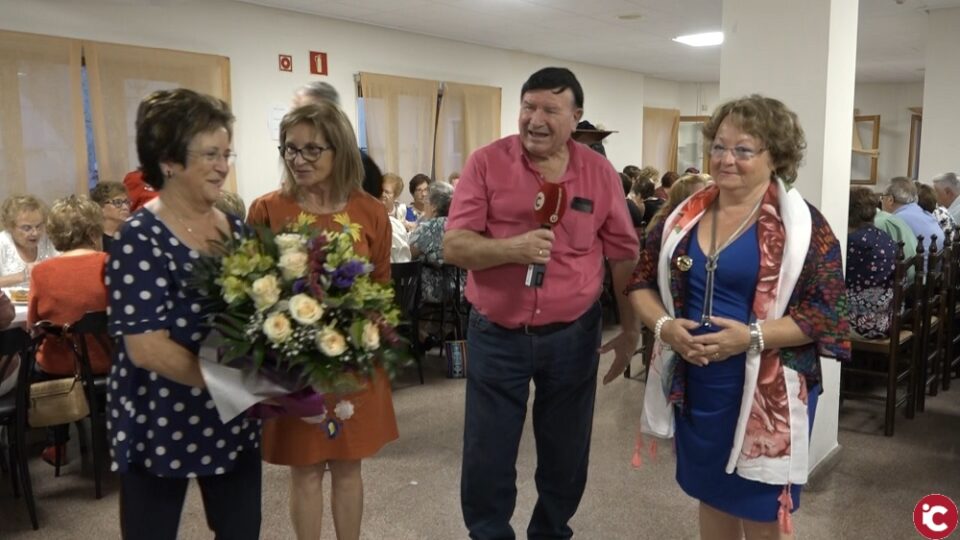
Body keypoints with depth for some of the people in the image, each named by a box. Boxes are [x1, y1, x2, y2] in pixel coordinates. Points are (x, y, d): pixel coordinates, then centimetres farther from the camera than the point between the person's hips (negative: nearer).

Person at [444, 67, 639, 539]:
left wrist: (629, 330, 7)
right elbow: (453, 245, -11)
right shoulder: (486, 163, -7)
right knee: (486, 459, 9)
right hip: (496, 335, -1)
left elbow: (623, 255, 6)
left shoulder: (599, 173, -1)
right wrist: (512, 248, -28)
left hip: (572, 336, 2)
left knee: (566, 457, 16)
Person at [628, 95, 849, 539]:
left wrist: (753, 336, -25)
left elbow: (827, 313, -12)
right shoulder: (685, 216, 4)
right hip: (693, 386, 4)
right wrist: (665, 325, -12)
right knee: (711, 498, 20)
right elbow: (642, 282, 8)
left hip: (767, 392, -4)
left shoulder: (801, 224, -9)